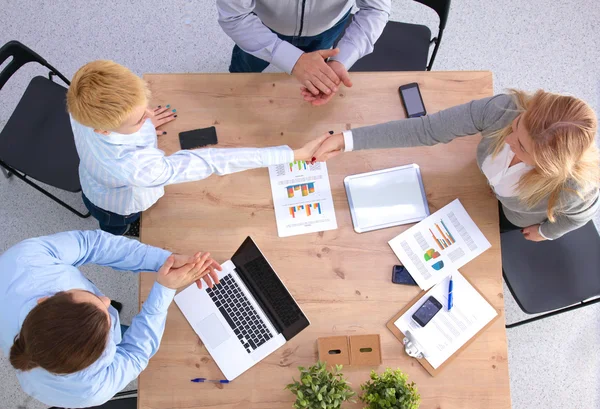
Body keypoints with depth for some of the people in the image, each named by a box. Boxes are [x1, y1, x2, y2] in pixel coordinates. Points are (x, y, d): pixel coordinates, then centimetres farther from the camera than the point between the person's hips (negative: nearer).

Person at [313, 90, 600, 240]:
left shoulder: (573, 189, -47)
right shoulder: (505, 109, -45)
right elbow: (426, 129, -42)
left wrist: (547, 232, 0)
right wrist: (348, 140, -48)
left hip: (521, 215, -2)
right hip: (492, 183, 2)